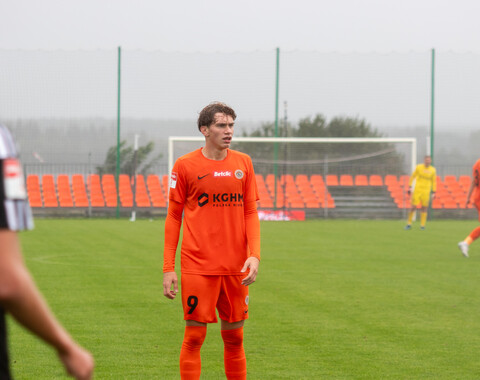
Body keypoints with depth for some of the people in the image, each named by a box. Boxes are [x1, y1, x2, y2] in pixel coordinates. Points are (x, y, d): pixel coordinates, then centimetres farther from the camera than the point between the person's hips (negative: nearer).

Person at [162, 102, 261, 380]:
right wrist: (169, 267, -2)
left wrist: (254, 254, -5)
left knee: (234, 337, 9)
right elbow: (173, 217, 2)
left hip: (236, 267, 3)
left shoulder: (243, 163, 9)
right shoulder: (185, 166, -1)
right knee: (195, 336, -3)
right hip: (197, 266, -3)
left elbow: (251, 213, 9)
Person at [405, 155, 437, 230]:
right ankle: (409, 224, 6)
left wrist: (433, 193, 7)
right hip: (417, 189, -1)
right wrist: (409, 187, 2)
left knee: (424, 208, -1)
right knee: (414, 207, -6)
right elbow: (412, 177, 7)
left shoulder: (433, 170, 4)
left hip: (426, 191, 1)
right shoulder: (419, 167, 0)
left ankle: (422, 225, 7)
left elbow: (434, 181, 11)